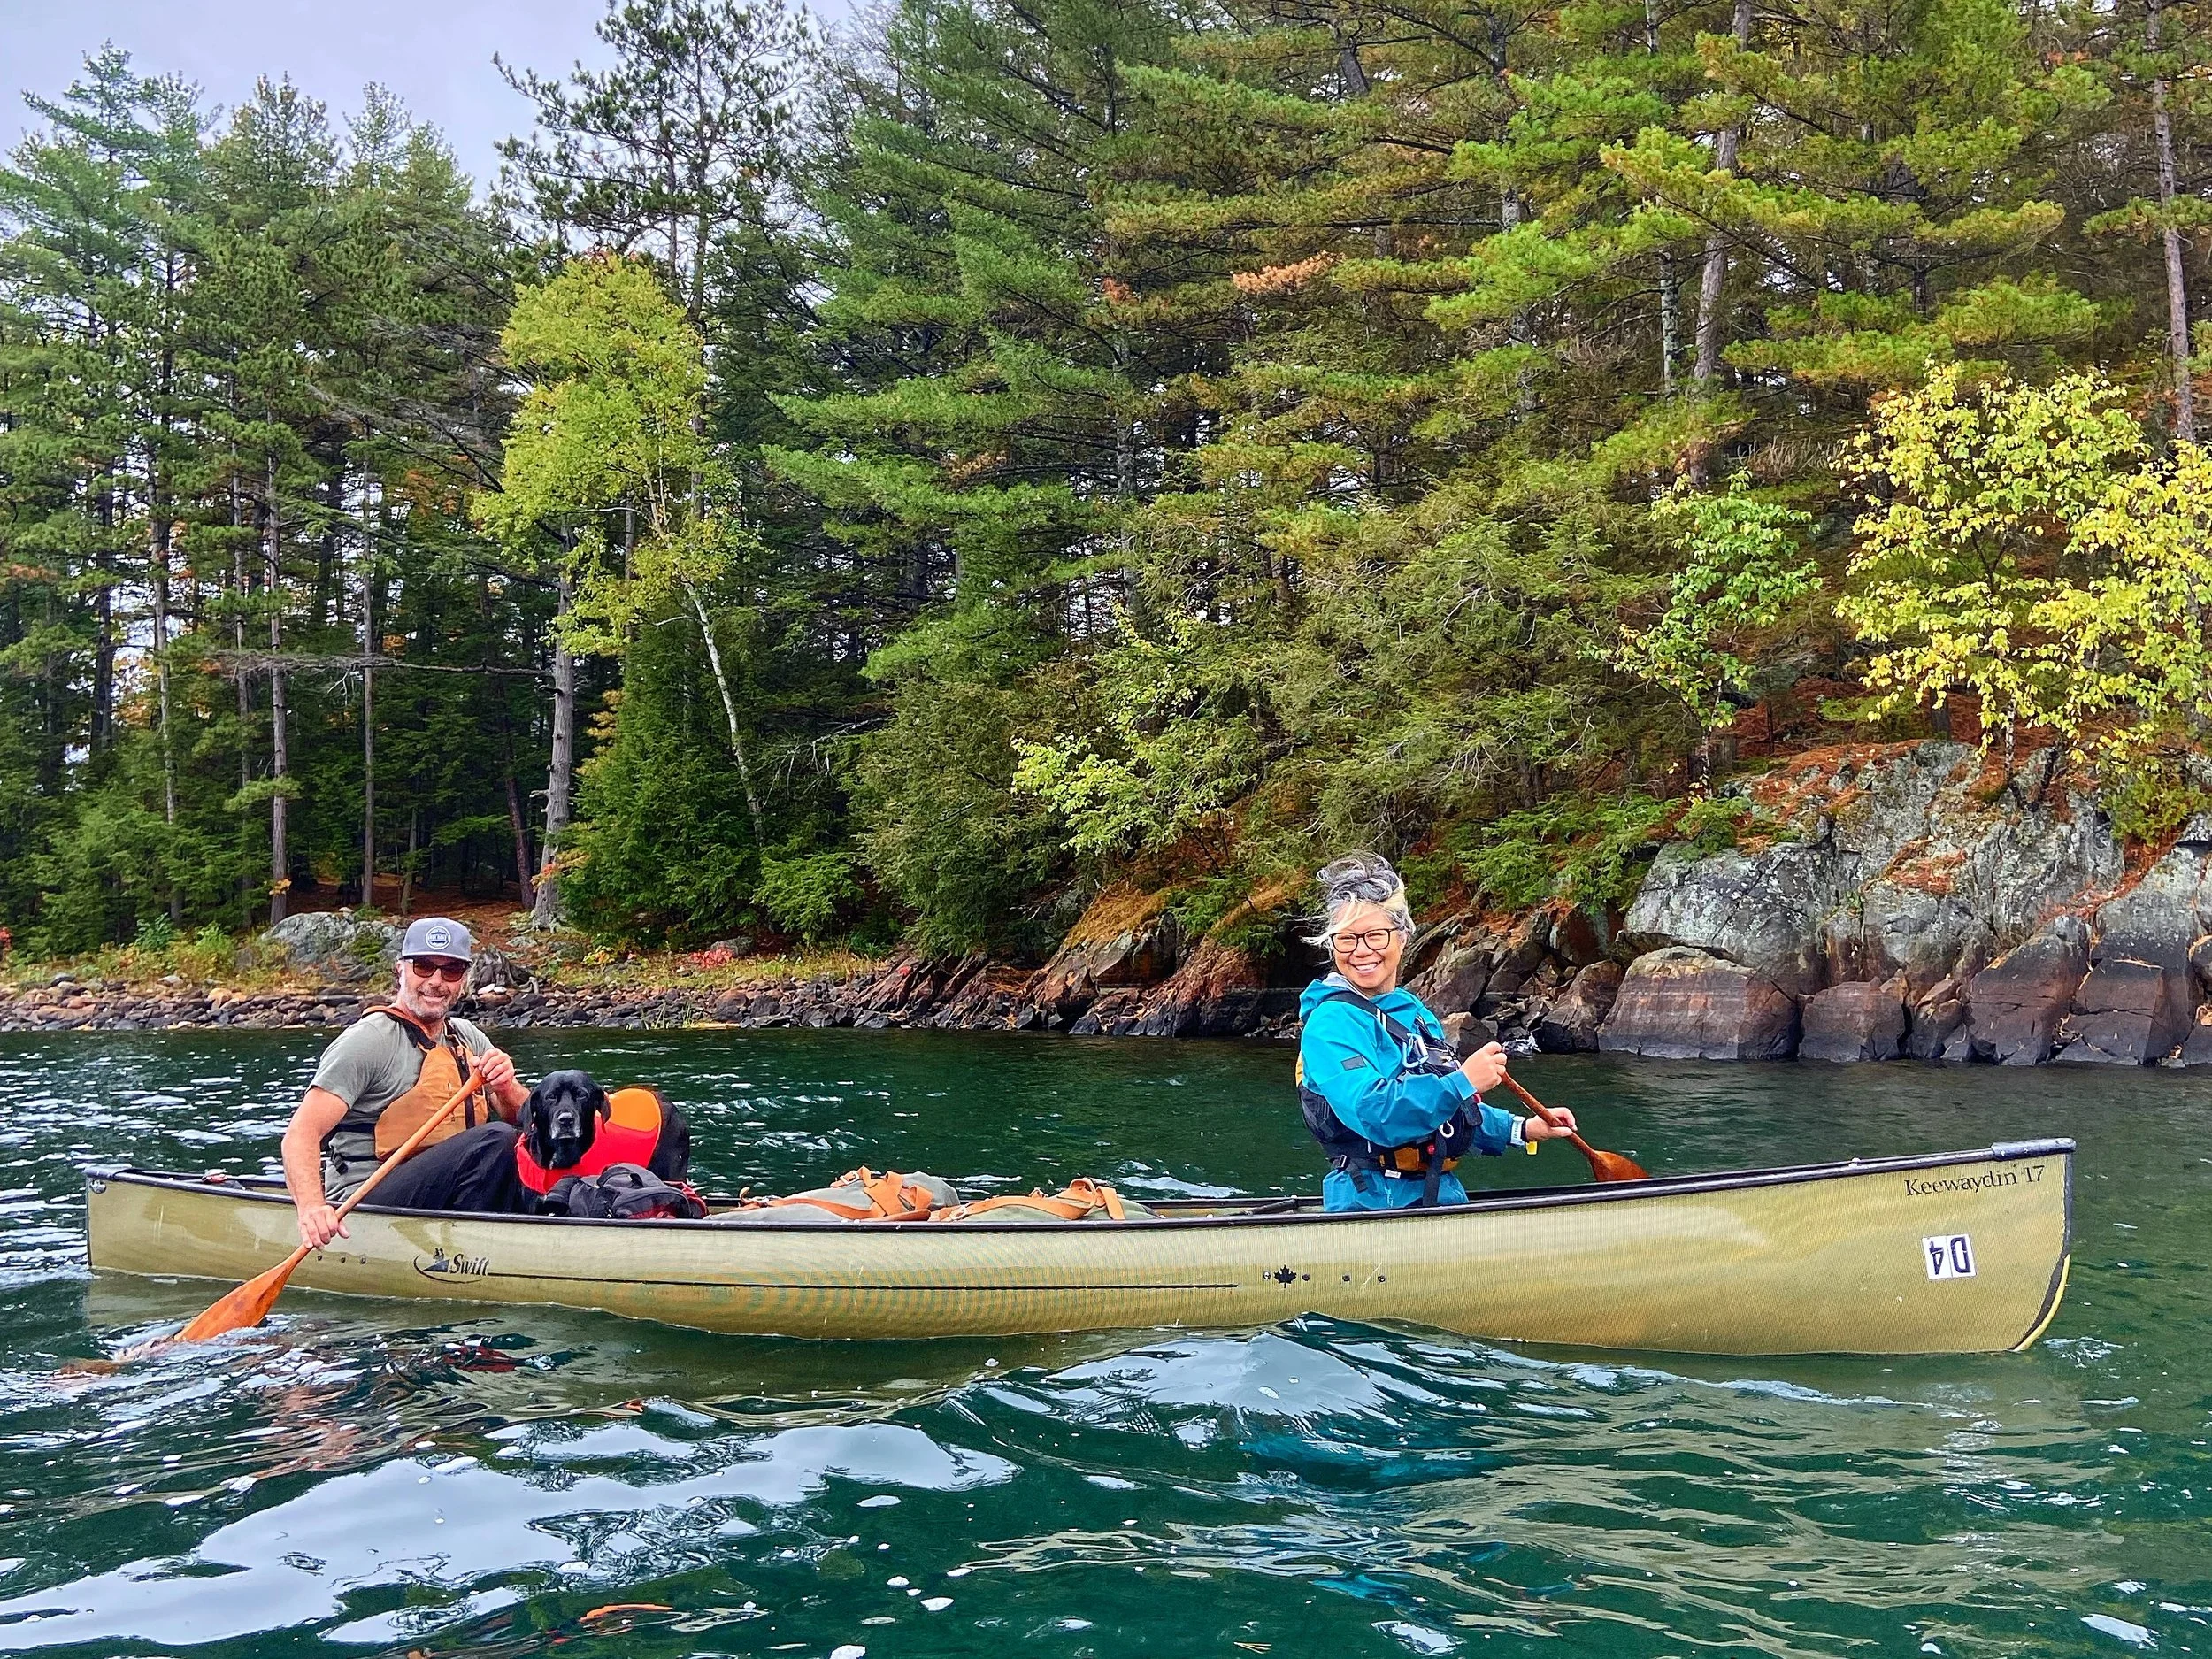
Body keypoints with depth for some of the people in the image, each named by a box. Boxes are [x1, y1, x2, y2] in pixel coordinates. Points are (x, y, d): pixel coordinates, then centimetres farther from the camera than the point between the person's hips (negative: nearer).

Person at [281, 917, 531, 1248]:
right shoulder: (368, 1040, -9)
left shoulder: (468, 1039, 13)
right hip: (366, 1206, -7)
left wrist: (505, 1088, -13)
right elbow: (301, 1134, -18)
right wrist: (311, 1206, -36)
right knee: (496, 1140, -27)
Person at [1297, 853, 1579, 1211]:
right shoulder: (1332, 1022, -11)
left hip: (1444, 1194, 8)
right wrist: (1463, 1081, -24)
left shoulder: (1415, 1012, 16)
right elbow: (1372, 1113, -26)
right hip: (1373, 1205, -8)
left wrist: (1523, 1130, 18)